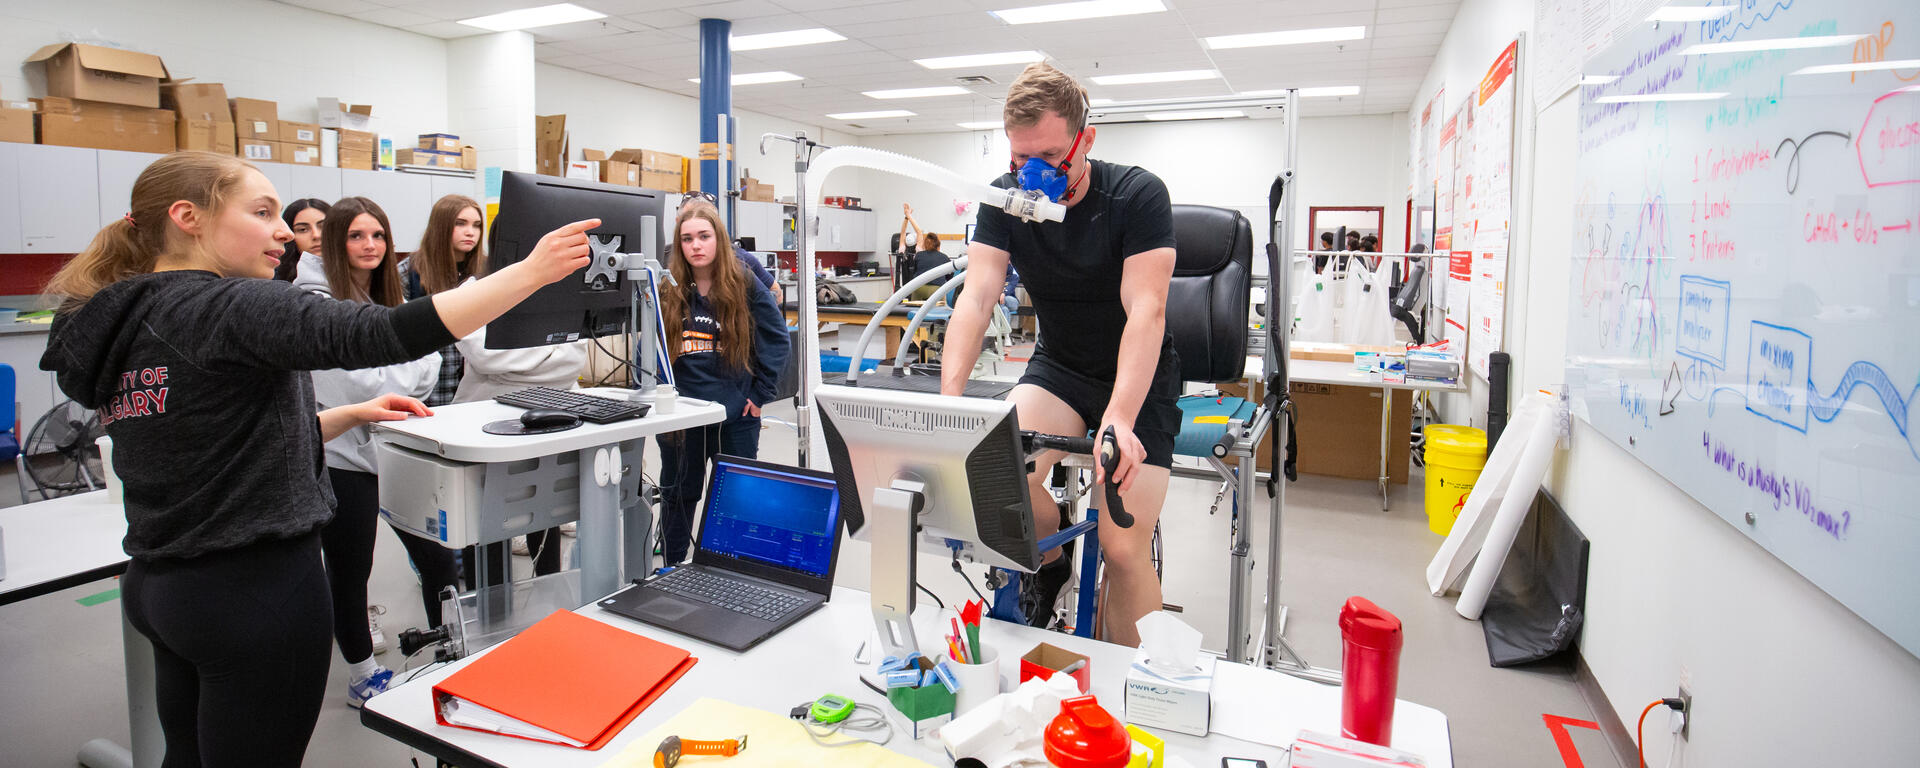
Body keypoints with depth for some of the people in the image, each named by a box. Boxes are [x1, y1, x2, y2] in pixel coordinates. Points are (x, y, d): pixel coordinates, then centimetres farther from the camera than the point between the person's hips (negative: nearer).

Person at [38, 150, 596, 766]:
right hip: (254, 592, -10)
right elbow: (388, 334, -32)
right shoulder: (225, 306, -18)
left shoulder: (131, 321, 10)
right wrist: (532, 270, -31)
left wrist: (350, 415, 9)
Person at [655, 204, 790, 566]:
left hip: (736, 415, -1)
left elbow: (777, 338, -3)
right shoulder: (666, 290, -1)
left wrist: (760, 392, -6)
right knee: (678, 495, 16)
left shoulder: (745, 286, -5)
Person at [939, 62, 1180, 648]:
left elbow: (1145, 311, -28)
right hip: (1058, 368, 3)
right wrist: (949, 400, -33)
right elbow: (976, 298, -17)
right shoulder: (1006, 200, -7)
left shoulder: (1138, 195, -18)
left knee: (1124, 547, -17)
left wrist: (1119, 421, -43)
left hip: (1137, 379, -3)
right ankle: (1052, 571, 3)